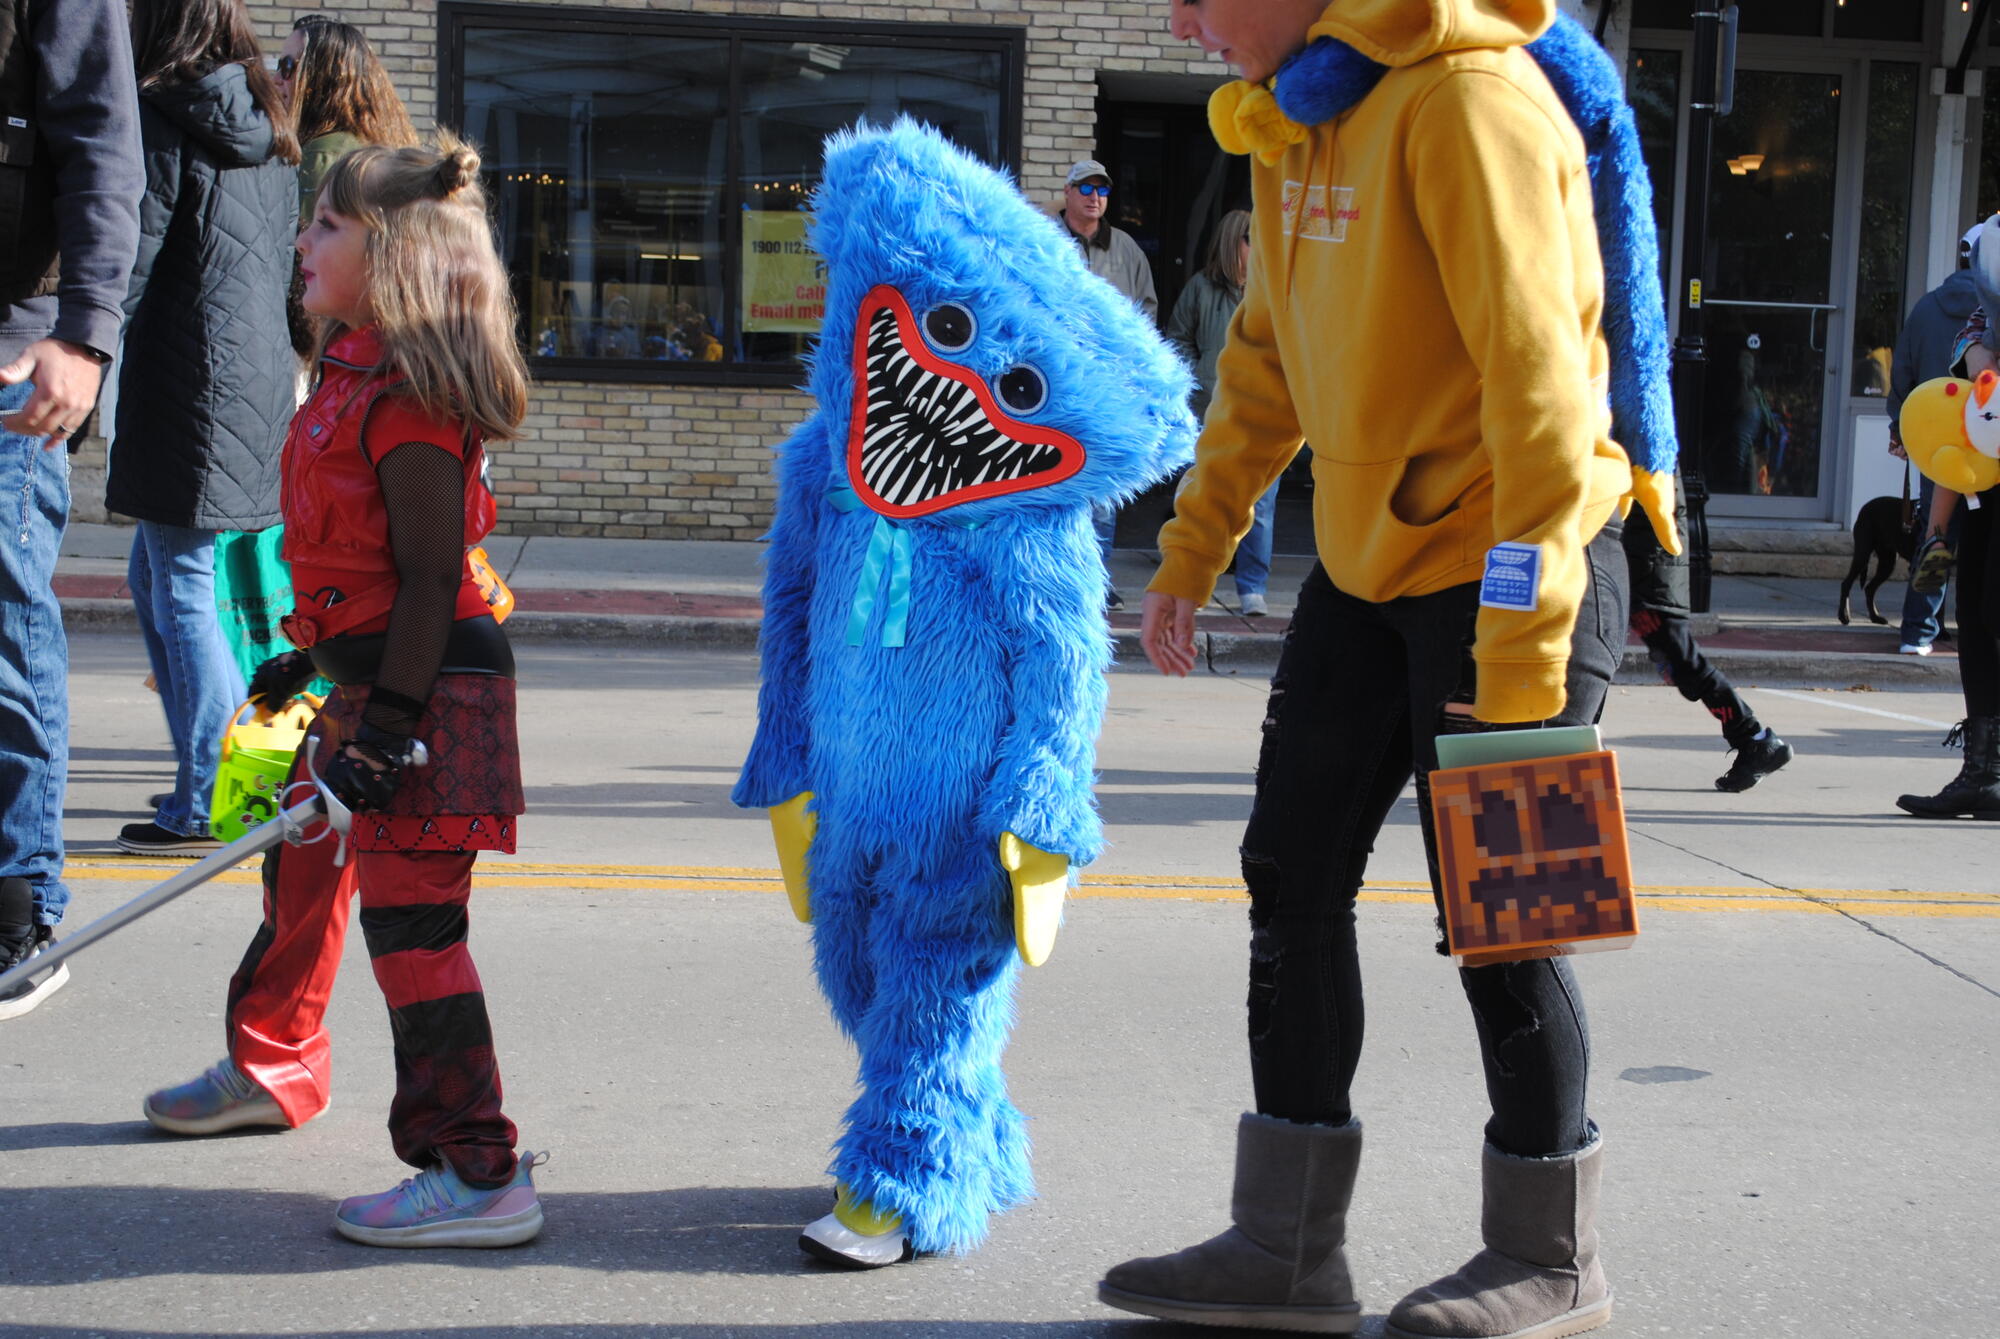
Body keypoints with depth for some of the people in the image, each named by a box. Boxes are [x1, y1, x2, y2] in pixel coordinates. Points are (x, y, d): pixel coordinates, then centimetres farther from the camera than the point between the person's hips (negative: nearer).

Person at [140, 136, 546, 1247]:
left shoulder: (405, 401, -20)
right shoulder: (356, 369, 12)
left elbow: (429, 577, -23)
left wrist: (388, 726, -24)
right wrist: (314, 655, 28)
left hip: (424, 687, -11)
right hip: (364, 676, 11)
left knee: (409, 916, -9)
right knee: (303, 865, 25)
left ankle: (481, 1176, -3)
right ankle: (273, 1069, 48)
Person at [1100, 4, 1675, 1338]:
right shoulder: (1294, 111, 9)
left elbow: (1541, 375, -25)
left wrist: (1523, 646, -27)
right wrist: (1191, 553, 14)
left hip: (1509, 567, -8)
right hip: (1367, 565, 9)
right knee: (1294, 877, 8)